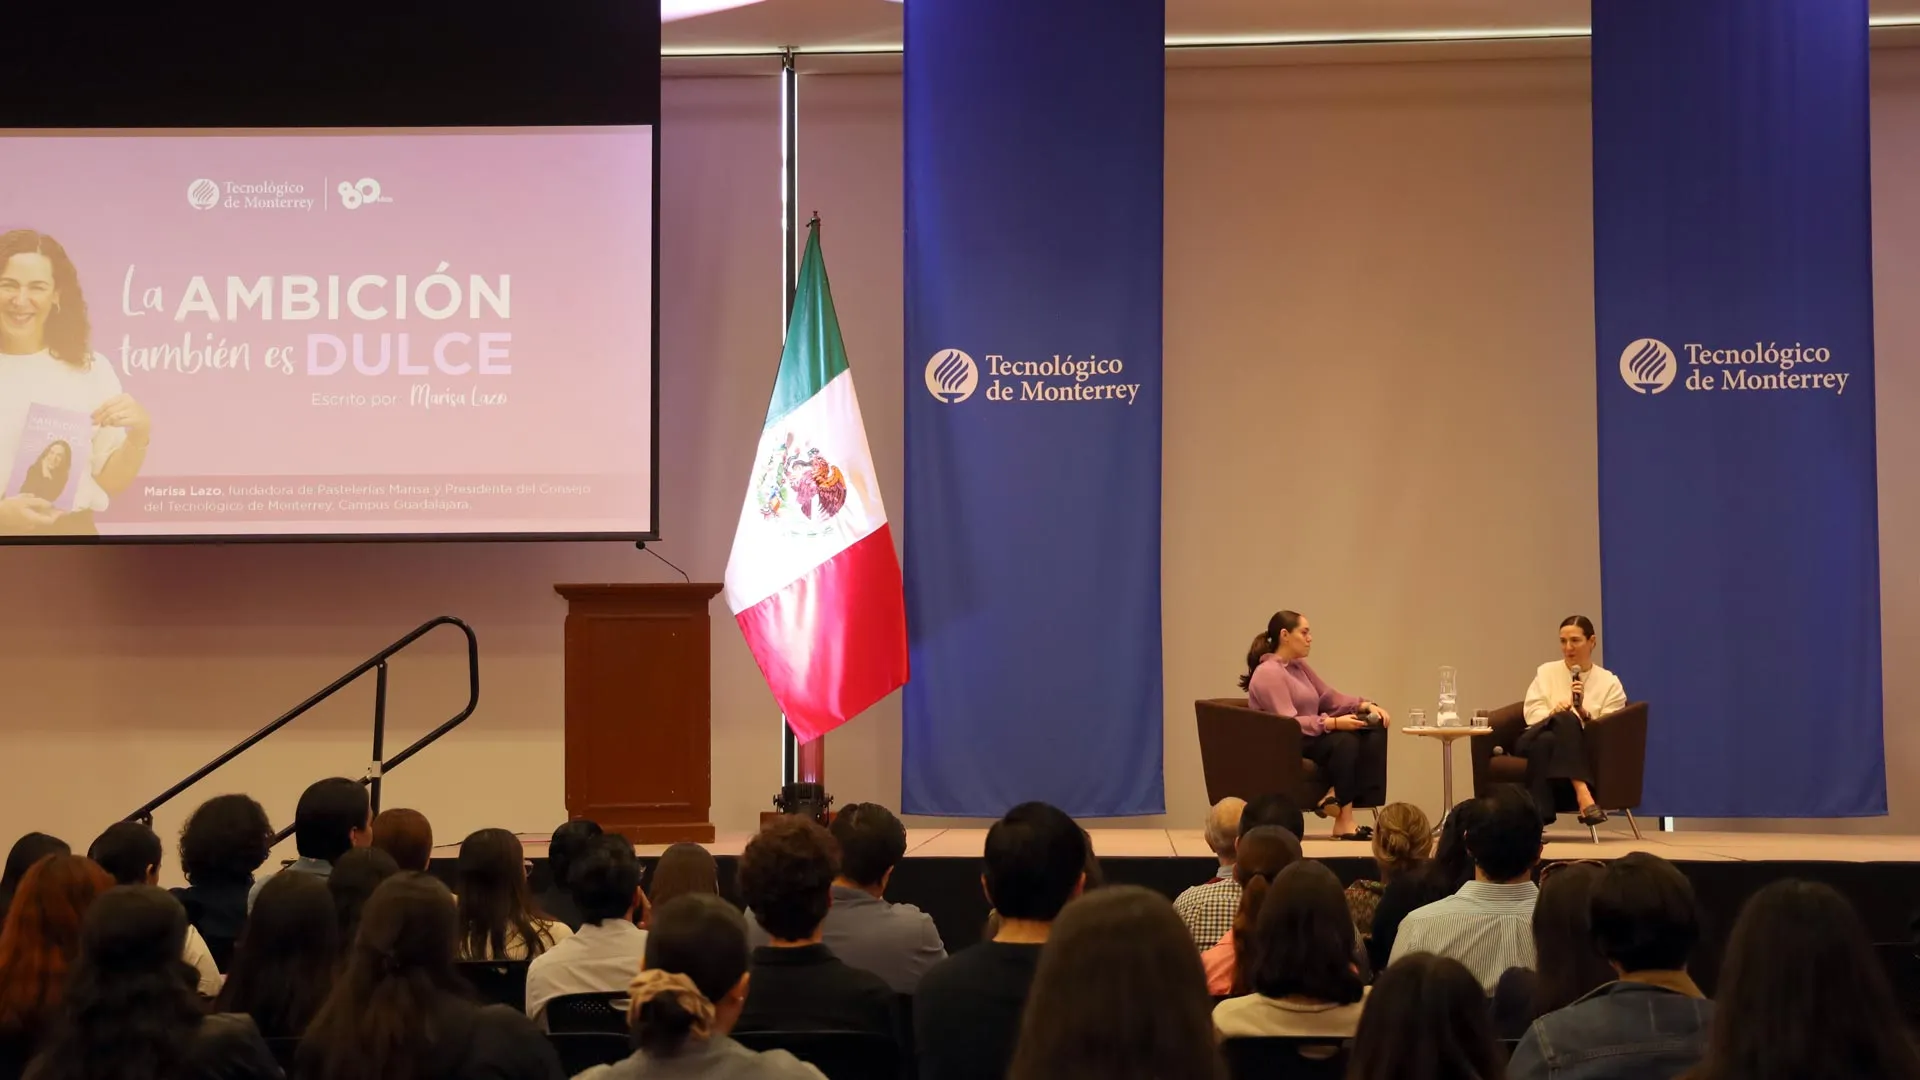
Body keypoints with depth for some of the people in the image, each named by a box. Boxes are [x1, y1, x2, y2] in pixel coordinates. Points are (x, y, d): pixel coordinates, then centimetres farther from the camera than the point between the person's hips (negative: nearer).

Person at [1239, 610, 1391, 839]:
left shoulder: (1299, 666, 17)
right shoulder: (1268, 673, -12)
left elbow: (1330, 697, 18)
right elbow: (1288, 723, -21)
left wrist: (1367, 706, 1)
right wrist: (1334, 723, -27)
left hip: (1311, 736, 9)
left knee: (1375, 730, -13)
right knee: (1343, 741, -34)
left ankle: (1337, 797, -24)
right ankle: (1343, 820, -31)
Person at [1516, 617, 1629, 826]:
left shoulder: (1609, 682, 12)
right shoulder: (1547, 671, 18)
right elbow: (1532, 712, 6)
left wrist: (1584, 713, -16)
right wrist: (1552, 714, -16)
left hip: (1574, 748, 0)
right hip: (1535, 738, 0)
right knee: (1565, 718, -35)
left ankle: (1536, 817, -47)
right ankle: (1582, 792, -52)